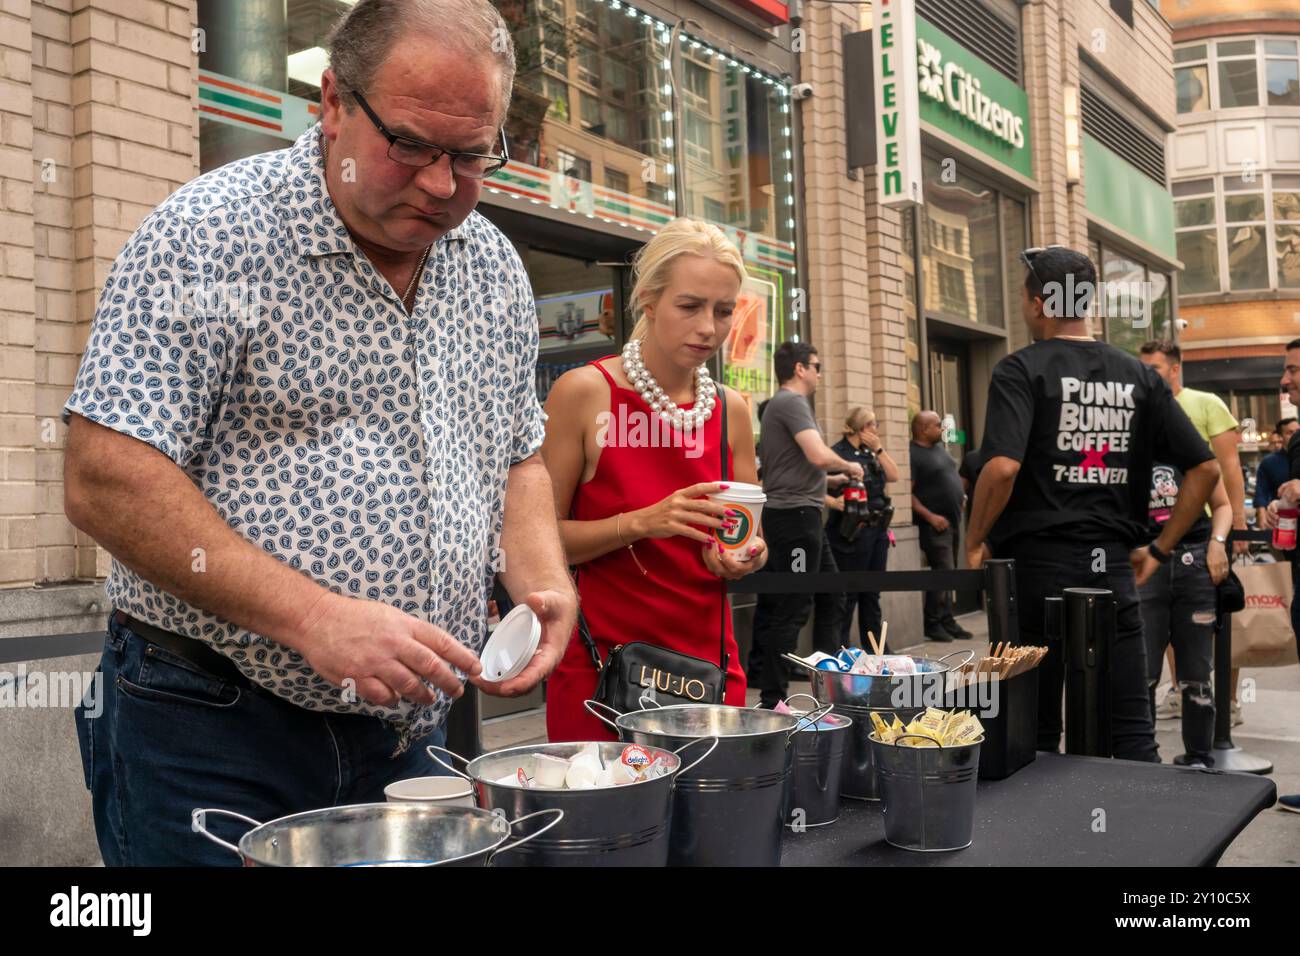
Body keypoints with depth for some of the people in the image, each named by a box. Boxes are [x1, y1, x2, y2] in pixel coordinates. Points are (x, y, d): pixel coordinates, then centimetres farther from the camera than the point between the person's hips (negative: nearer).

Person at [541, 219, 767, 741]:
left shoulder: (731, 409, 7)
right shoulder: (584, 391, -7)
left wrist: (744, 558, -6)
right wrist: (642, 522, -21)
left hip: (709, 655, 4)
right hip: (600, 662, -4)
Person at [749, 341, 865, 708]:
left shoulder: (782, 403, 19)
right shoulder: (791, 402, -14)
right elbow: (820, 455, -25)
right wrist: (850, 467, -7)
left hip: (803, 515, 11)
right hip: (795, 513, -11)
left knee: (830, 594, 18)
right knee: (793, 607, -7)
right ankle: (772, 699, -3)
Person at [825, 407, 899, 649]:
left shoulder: (870, 452, 14)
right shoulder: (838, 453, -12)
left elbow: (893, 475, 7)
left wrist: (879, 448, 0)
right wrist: (834, 502, -34)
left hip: (877, 529, 8)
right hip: (852, 533, -8)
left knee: (872, 593, 14)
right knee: (847, 594, -4)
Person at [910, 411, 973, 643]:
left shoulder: (939, 446, 13)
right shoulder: (913, 454, -15)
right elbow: (907, 493, -19)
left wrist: (960, 497, 12)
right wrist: (930, 516, -21)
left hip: (953, 520, 9)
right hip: (935, 524, -9)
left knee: (948, 573, 12)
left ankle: (947, 622, 18)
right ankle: (932, 624, -1)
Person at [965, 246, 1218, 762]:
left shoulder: (1021, 370, -5)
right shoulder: (1139, 376, 9)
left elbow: (1002, 467, -21)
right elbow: (1205, 468, 7)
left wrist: (974, 541, -7)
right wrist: (1158, 549, 12)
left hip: (1039, 564, -3)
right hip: (1114, 568, 4)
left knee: (1036, 731, 8)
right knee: (1132, 730, 7)